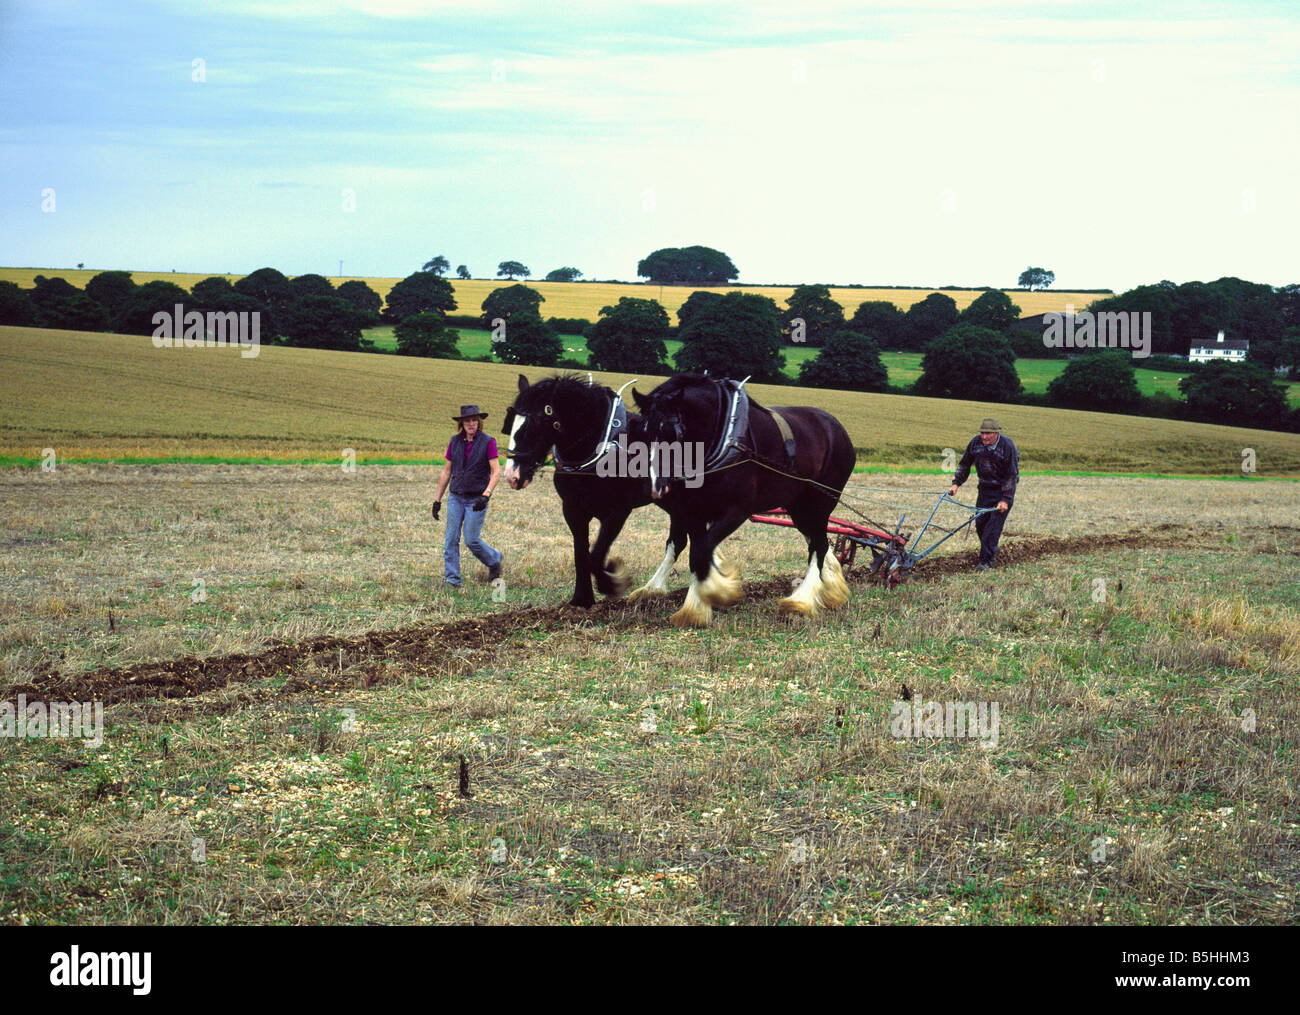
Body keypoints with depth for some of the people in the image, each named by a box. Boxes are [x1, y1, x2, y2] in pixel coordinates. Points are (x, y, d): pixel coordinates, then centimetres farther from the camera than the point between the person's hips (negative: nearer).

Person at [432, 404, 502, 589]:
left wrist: (486, 495, -25)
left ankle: (494, 560, 23)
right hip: (456, 497, 4)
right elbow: (447, 472, 10)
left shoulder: (488, 442, -8)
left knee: (471, 540, -4)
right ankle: (452, 579, 4)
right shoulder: (455, 441, 4)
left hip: (477, 499, -4)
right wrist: (438, 500, 10)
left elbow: (496, 472, -12)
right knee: (451, 539, -2)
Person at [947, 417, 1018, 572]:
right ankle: (992, 552, 31)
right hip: (985, 488, 6)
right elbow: (964, 464, 9)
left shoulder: (1008, 446, -20)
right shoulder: (976, 443, -6)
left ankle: (986, 561, -9)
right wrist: (956, 483, -2)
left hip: (1003, 490, -6)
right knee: (980, 523, 9)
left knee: (993, 526, -11)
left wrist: (1006, 500, -22)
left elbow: (1012, 476, -18)